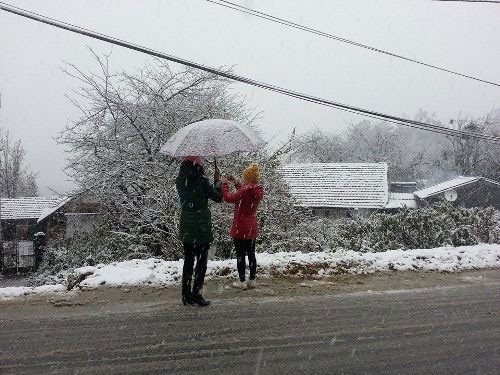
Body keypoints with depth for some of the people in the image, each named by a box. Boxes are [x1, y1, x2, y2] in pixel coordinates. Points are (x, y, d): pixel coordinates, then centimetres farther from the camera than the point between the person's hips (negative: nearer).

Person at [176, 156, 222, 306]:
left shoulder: (180, 183, 1)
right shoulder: (202, 182, -15)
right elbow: (218, 198, -6)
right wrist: (217, 180, 6)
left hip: (185, 227, 6)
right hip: (201, 226, -5)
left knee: (188, 260, 14)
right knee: (201, 260, 4)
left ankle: (186, 295, 18)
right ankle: (196, 294, 4)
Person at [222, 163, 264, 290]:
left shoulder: (246, 190, -23)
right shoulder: (258, 190, 2)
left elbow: (229, 198, -20)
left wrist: (225, 184, -6)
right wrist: (236, 182, 19)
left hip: (240, 228, -7)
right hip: (252, 228, 7)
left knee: (240, 255, 3)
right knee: (251, 254, 14)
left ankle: (242, 281, 9)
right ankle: (252, 280, 21)